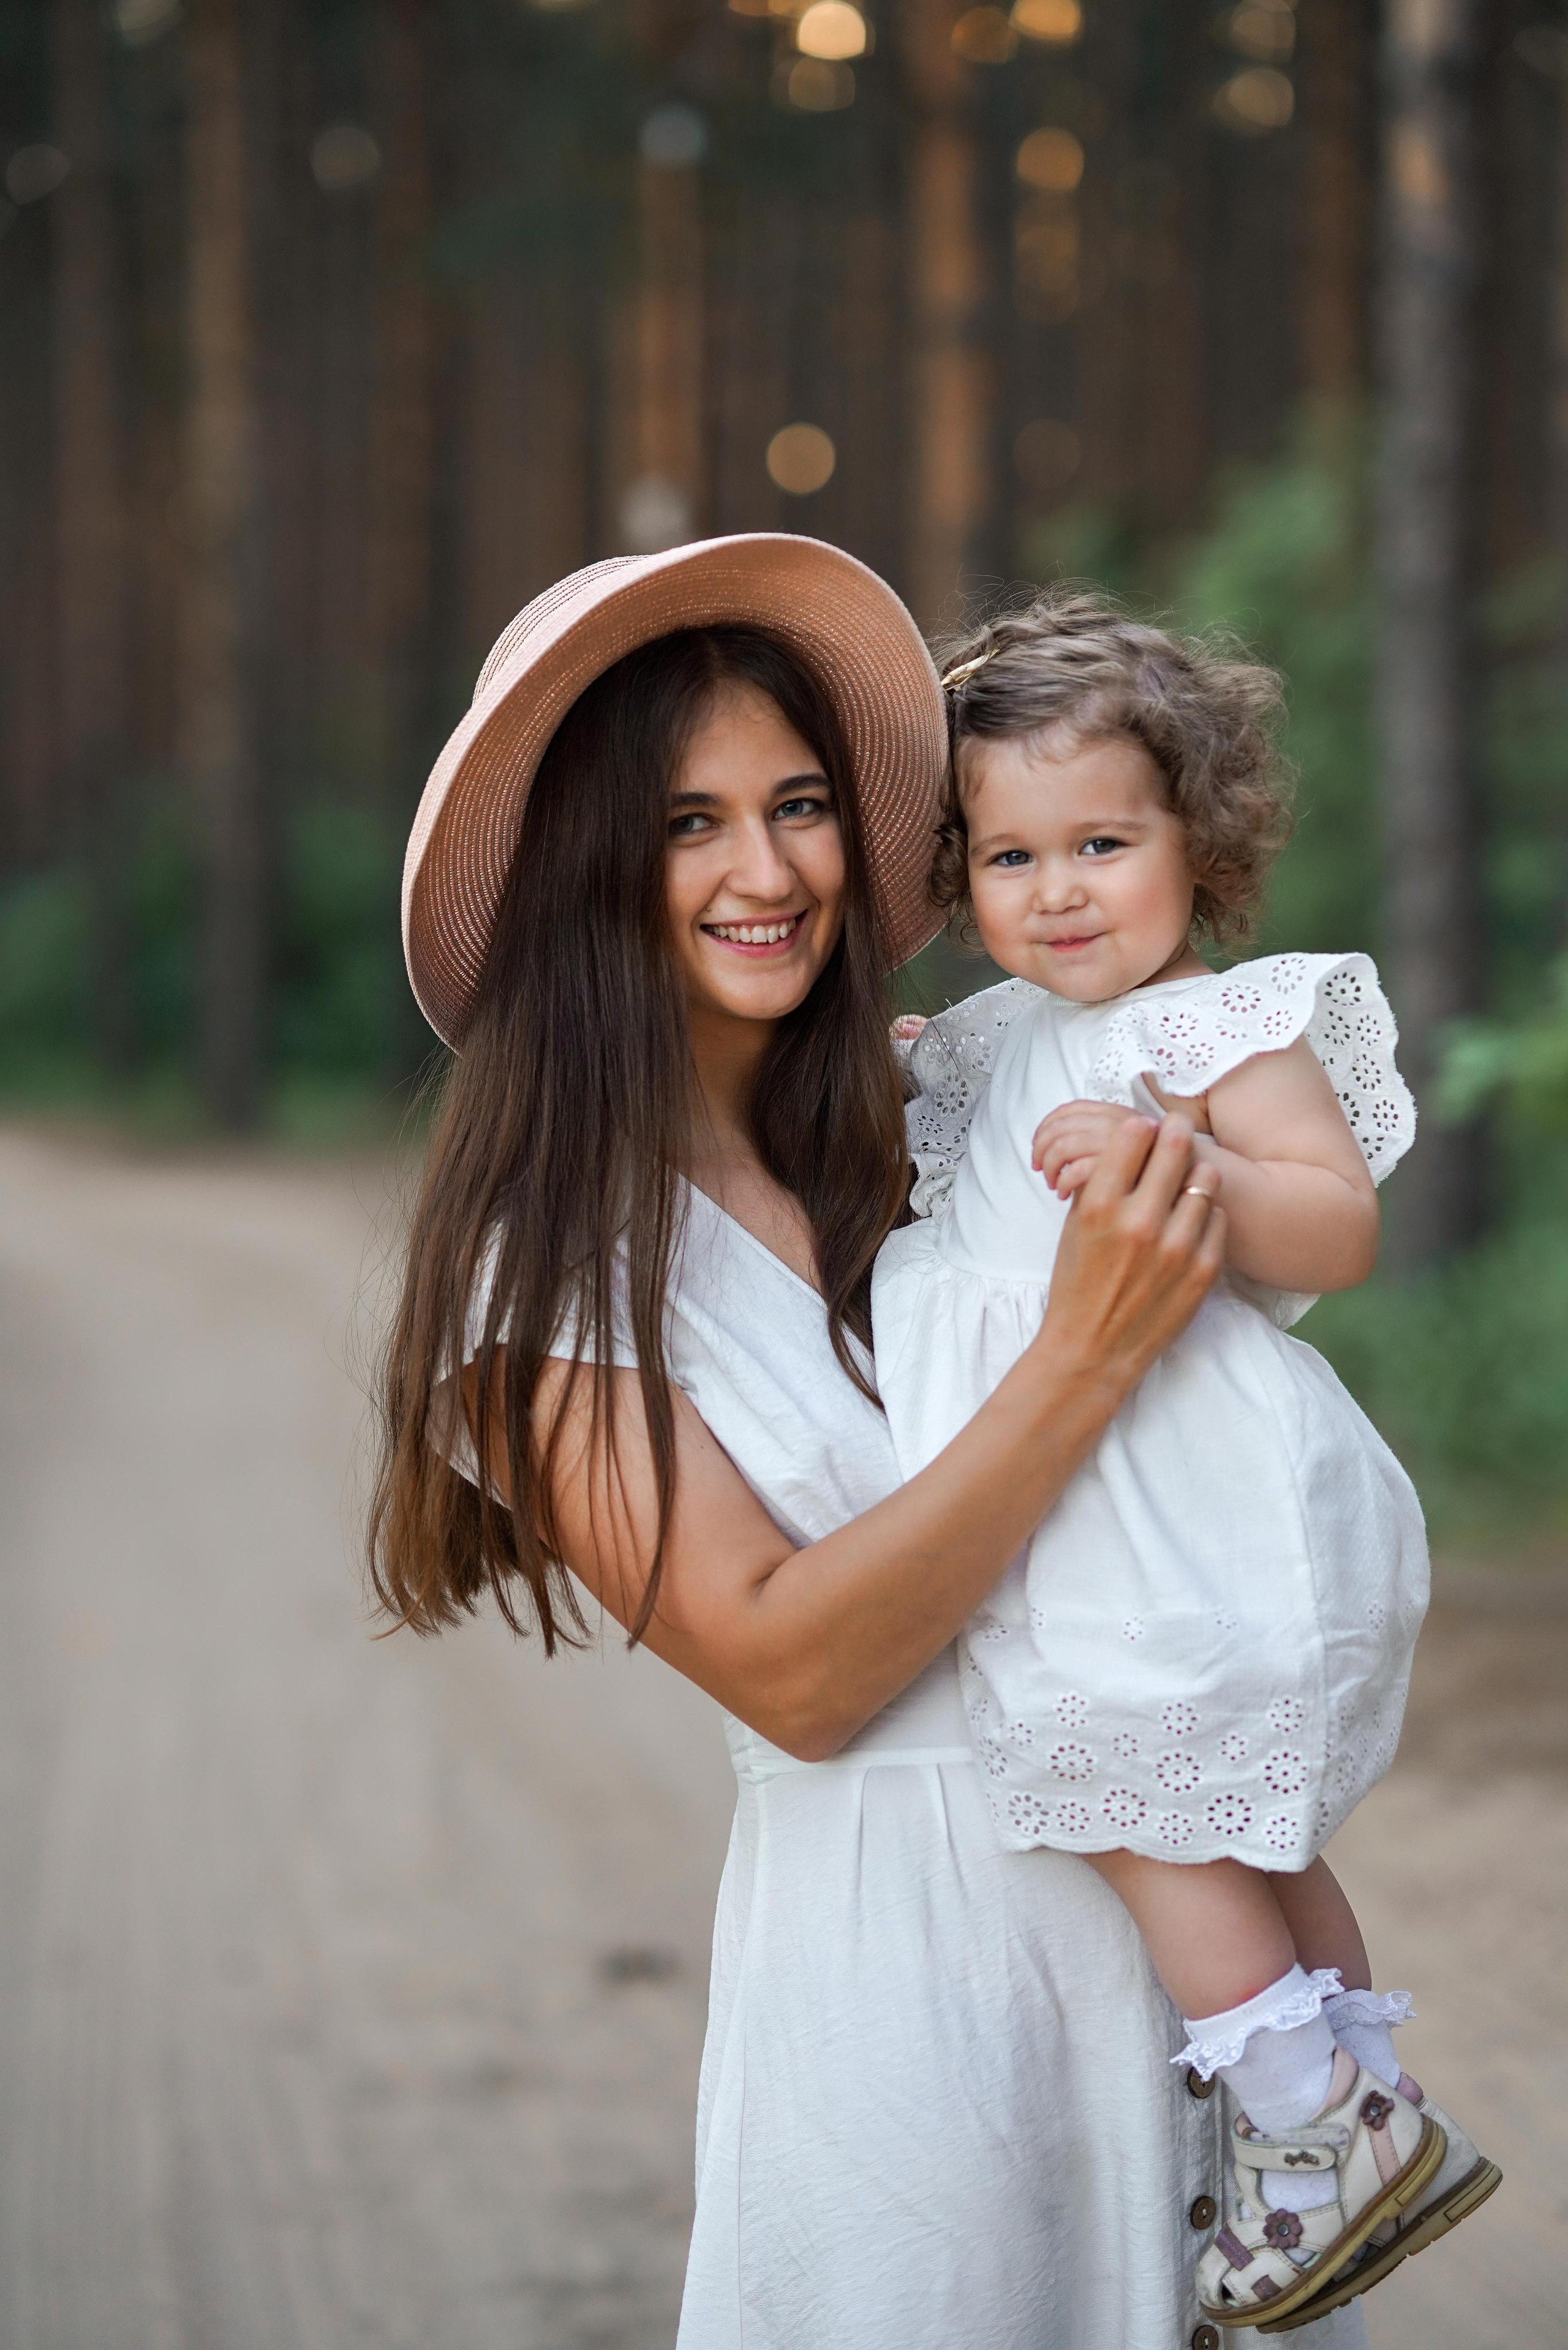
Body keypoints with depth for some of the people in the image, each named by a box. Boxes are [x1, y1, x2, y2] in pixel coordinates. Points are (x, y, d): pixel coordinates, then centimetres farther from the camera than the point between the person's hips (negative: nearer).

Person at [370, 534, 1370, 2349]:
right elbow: (787, 1671, -18)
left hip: (1154, 1882, 5)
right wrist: (1085, 1358, -24)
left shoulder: (885, 1141, 5)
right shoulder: (549, 1256, -11)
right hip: (895, 1914, -5)